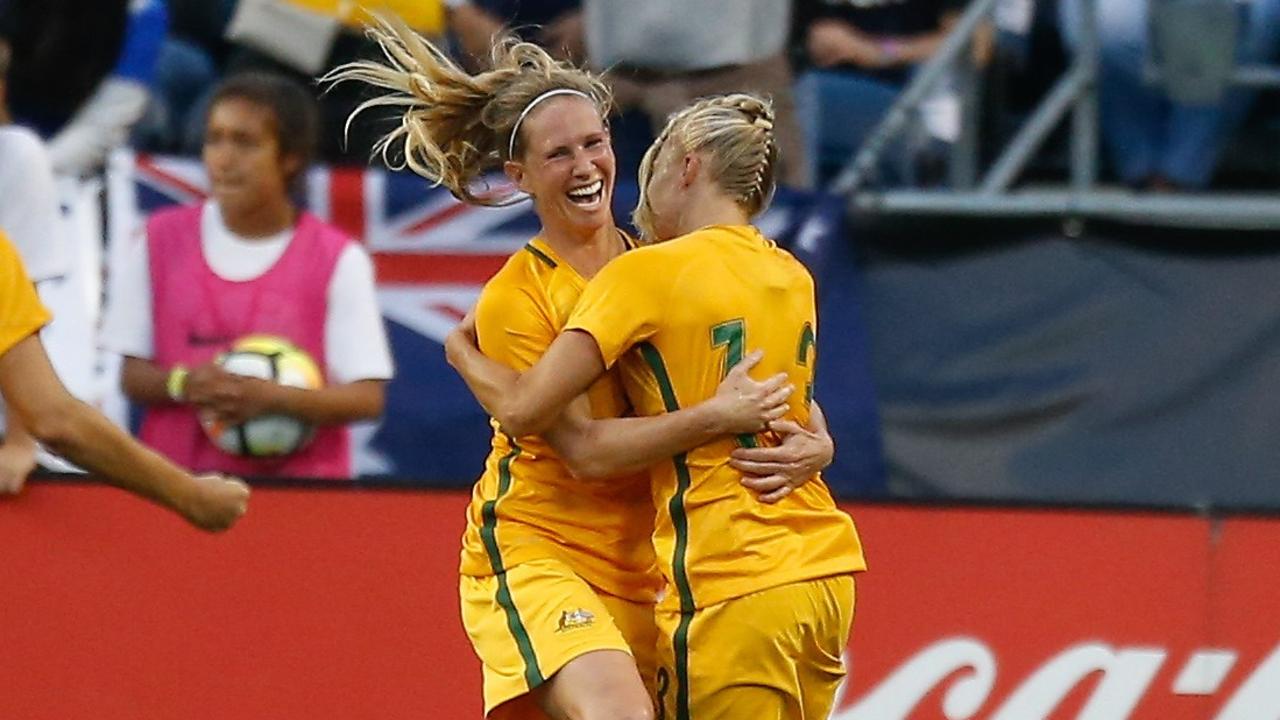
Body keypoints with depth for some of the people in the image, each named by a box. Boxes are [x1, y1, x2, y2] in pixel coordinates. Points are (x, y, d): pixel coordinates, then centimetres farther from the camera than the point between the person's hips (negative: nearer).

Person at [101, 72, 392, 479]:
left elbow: (367, 397, -4)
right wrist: (183, 384, -14)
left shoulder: (339, 260, 0)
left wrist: (268, 397, -19)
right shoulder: (161, 240, 8)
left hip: (300, 480, -2)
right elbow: (133, 376, 9)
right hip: (177, 475, 2)